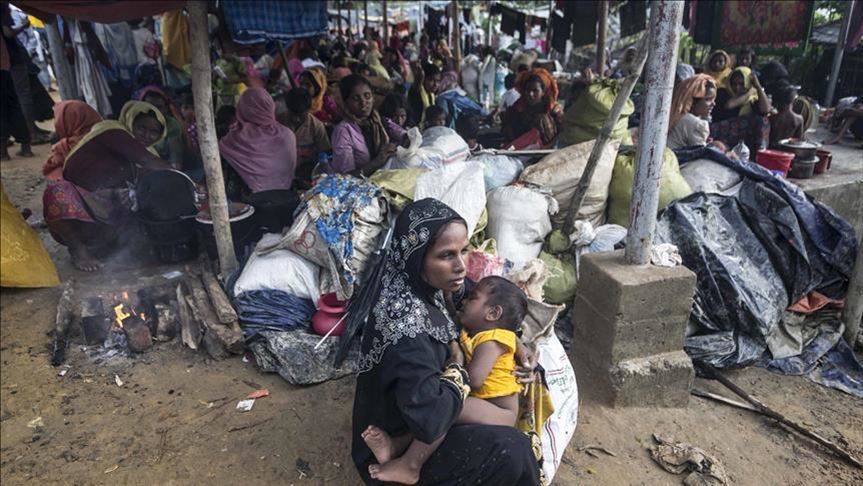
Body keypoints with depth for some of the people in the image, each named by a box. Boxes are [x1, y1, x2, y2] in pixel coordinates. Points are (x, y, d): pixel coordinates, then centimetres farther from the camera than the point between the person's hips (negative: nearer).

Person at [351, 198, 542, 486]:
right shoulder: (406, 322, -37)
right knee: (510, 450, -20)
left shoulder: (422, 285, -11)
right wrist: (458, 374, -21)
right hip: (396, 443, -8)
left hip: (412, 402, 9)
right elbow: (429, 423, -40)